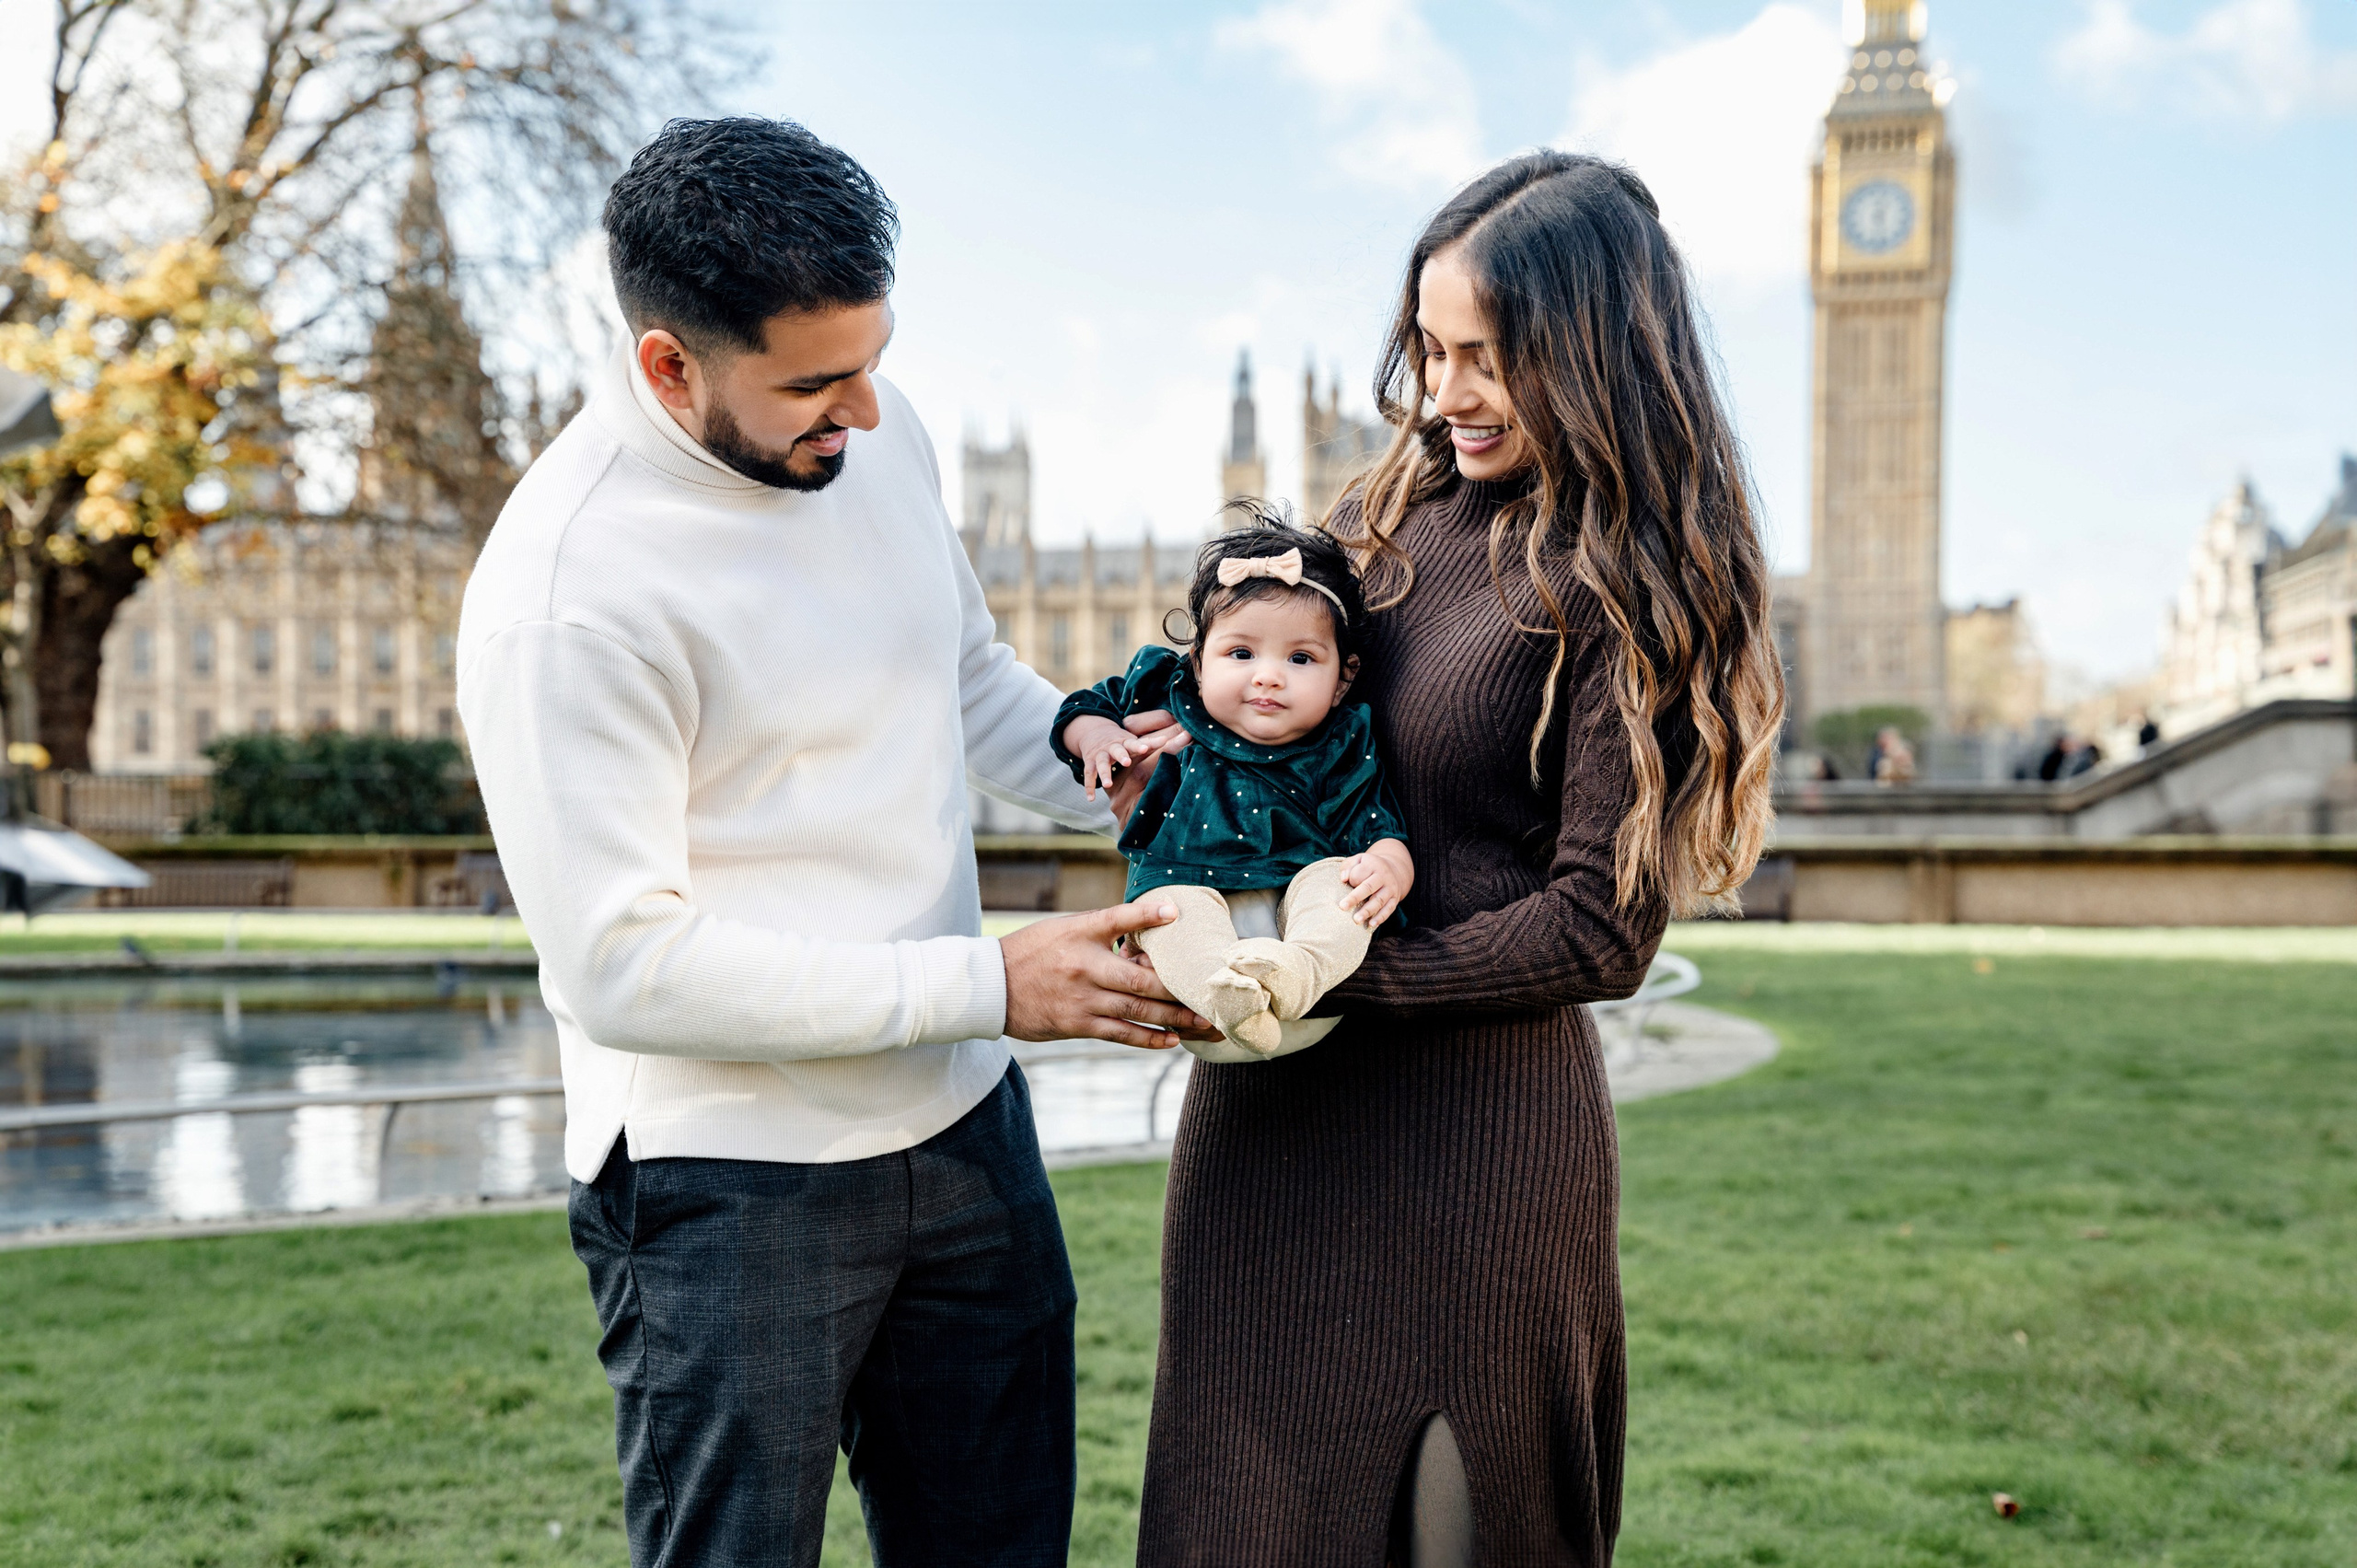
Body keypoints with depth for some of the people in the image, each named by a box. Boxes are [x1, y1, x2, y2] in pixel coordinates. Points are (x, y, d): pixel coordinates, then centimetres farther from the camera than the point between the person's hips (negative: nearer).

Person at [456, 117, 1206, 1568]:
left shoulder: (873, 427, -1)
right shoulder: (565, 592, -22)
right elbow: (623, 965, -22)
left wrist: (1133, 777, -3)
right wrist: (990, 986, -21)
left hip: (964, 1121, 7)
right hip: (728, 1184, -6)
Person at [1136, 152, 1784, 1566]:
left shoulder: (1627, 589, -10)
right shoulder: (1398, 510, 7)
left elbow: (1598, 931, -14)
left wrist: (1337, 978, -19)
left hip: (1470, 1125, -6)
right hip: (1268, 1110, 6)